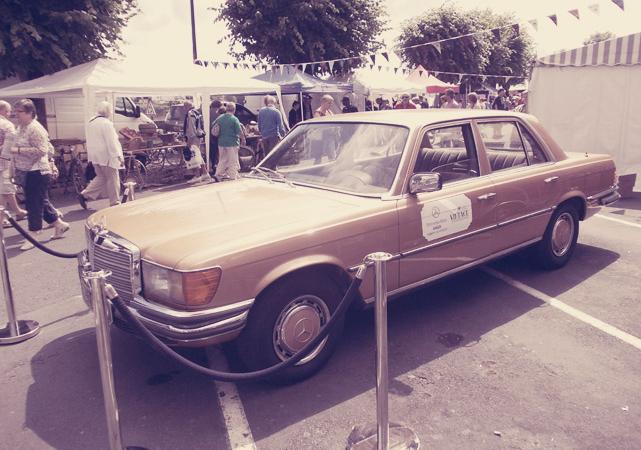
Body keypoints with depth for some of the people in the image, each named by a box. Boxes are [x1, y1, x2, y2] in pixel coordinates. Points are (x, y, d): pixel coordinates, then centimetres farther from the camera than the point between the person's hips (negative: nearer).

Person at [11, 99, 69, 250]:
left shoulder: (35, 129, -17)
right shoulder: (21, 127, 12)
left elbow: (41, 150, -25)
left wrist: (18, 150, -24)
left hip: (36, 171, -10)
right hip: (27, 171, 10)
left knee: (34, 203, -3)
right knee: (41, 201, 16)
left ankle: (33, 236, 5)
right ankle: (59, 225, 27)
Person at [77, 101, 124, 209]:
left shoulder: (91, 122, 13)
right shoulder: (106, 123, -14)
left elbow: (90, 140, 18)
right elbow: (111, 141, -19)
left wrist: (91, 155, 23)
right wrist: (119, 156, -19)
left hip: (95, 156, 9)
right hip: (106, 156, -9)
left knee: (101, 177, 18)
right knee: (112, 179, 2)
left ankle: (84, 195, 10)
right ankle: (115, 202, 8)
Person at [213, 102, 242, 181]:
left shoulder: (219, 118, 0)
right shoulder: (234, 119, -14)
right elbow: (239, 132, -14)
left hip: (221, 142, 5)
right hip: (232, 143, -5)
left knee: (222, 159, 15)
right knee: (233, 160, 7)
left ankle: (218, 174, 10)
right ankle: (232, 175, 10)